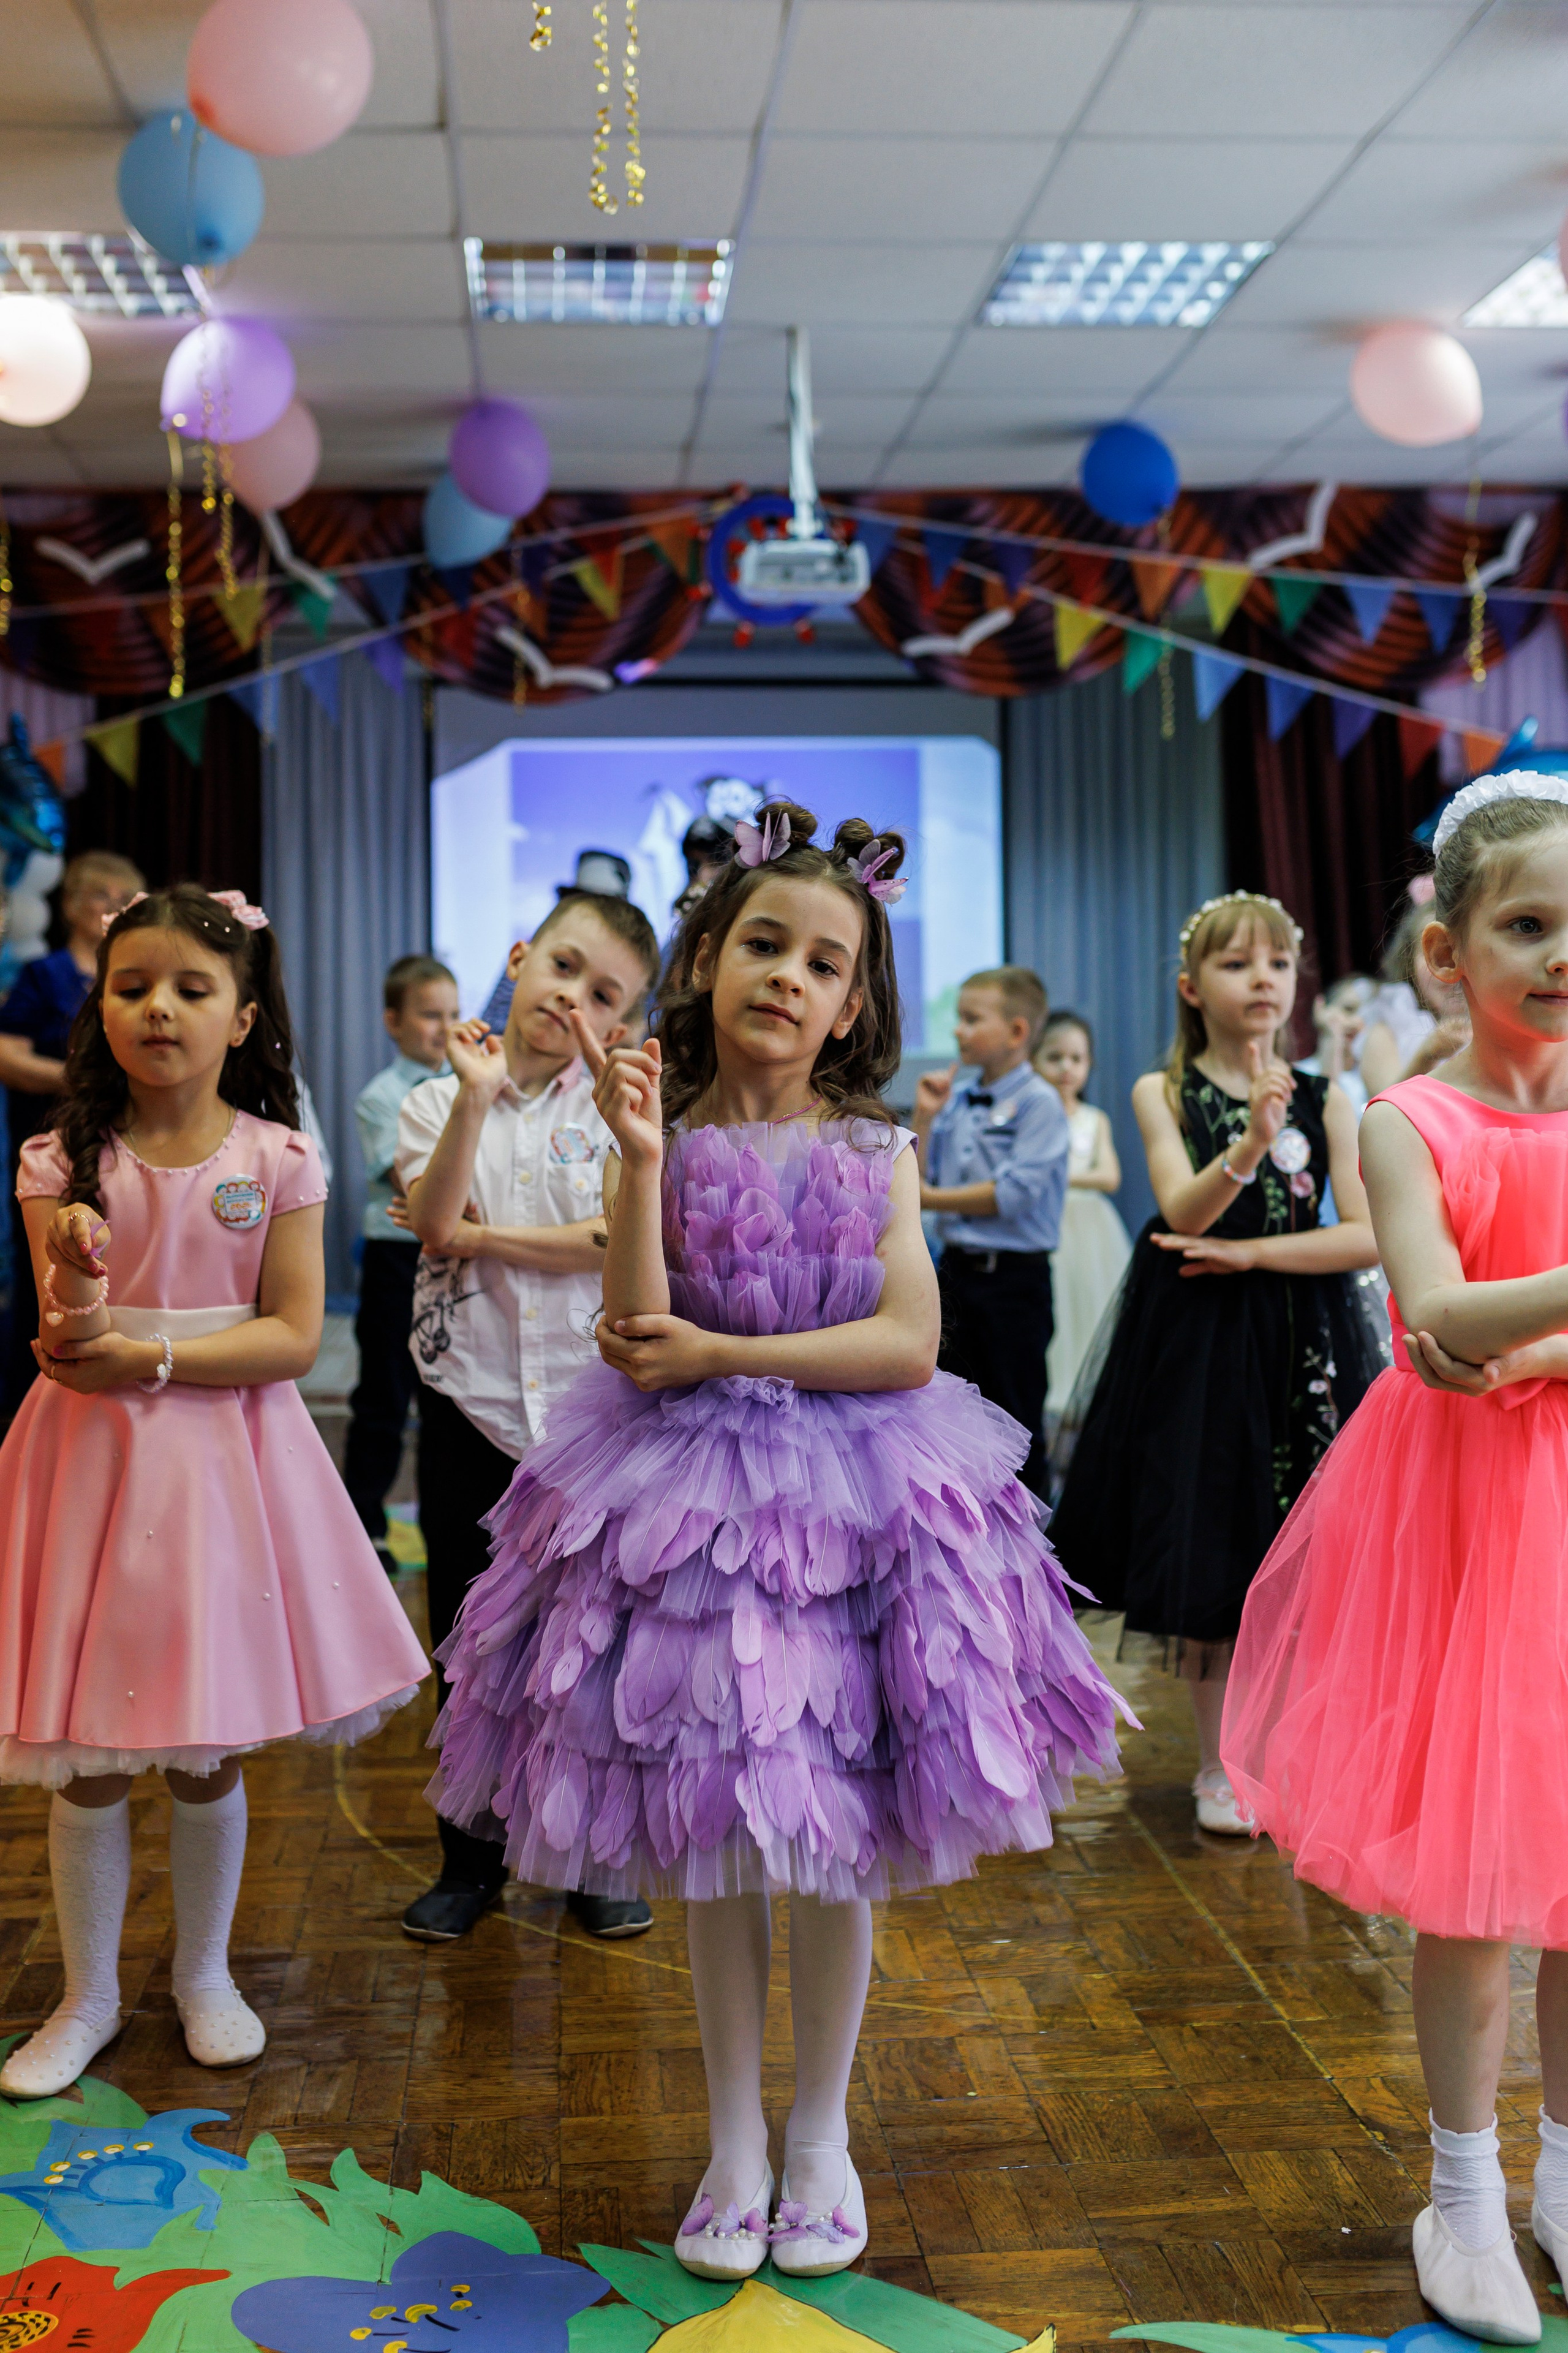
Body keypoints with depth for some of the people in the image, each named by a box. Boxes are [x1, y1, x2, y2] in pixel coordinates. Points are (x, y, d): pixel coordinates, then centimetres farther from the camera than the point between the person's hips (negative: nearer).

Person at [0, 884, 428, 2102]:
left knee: (209, 1758, 11)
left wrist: (153, 1356, -19)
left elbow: (294, 1335, -8)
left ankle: (206, 1974, 33)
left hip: (225, 1456, 0)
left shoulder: (277, 1159, -4)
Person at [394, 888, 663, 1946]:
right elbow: (436, 1223, -15)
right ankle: (472, 1858, 26)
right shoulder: (438, 1104, 2)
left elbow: (616, 1242, -14)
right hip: (470, 1404, 1)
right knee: (467, 1642, 11)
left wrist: (483, 1236, -12)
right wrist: (476, 1097, -22)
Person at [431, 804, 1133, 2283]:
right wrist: (639, 1161, -21)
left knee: (832, 1845, 8)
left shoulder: (876, 1152, 2)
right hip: (690, 1500, 0)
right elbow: (639, 1349, -13)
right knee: (713, 1853, 10)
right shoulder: (668, 1142, -1)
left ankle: (820, 2134, 29)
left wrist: (720, 1354, -14)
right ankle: (733, 2144, 28)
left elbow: (908, 1343, -9)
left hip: (852, 1502, 1)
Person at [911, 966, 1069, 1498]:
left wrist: (932, 1198, -12)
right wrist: (923, 1116, -1)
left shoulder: (1038, 1103, -10)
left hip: (1013, 1277, -7)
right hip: (955, 1269, 7)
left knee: (1016, 1421, 3)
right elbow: (915, 1181, 9)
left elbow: (1016, 1193, -19)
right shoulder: (956, 1102, 9)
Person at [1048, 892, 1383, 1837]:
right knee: (1211, 1555, 2)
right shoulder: (1165, 1093, 1)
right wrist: (1249, 1147, -33)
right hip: (1200, 1345, -1)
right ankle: (1219, 1766, 17)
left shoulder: (1325, 1100, 5)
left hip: (1308, 1347, 2)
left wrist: (1249, 1251, -10)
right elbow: (1183, 1212, -15)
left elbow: (1368, 1235, -3)